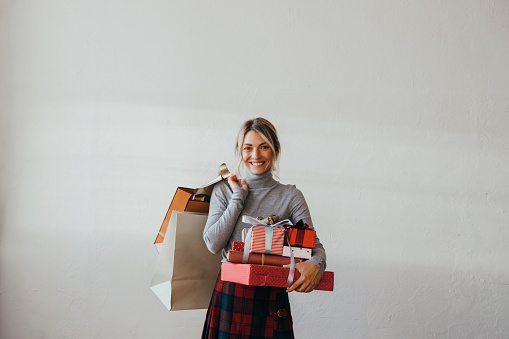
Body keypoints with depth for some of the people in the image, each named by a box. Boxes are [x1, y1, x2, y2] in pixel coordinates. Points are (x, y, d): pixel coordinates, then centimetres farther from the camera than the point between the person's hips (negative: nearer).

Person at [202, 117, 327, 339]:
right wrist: (239, 197, -4)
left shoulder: (290, 196, 3)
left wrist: (316, 264, -25)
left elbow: (314, 244, -2)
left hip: (271, 299, -1)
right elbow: (213, 244, -5)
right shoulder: (224, 191, 6)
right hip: (230, 296, 1)